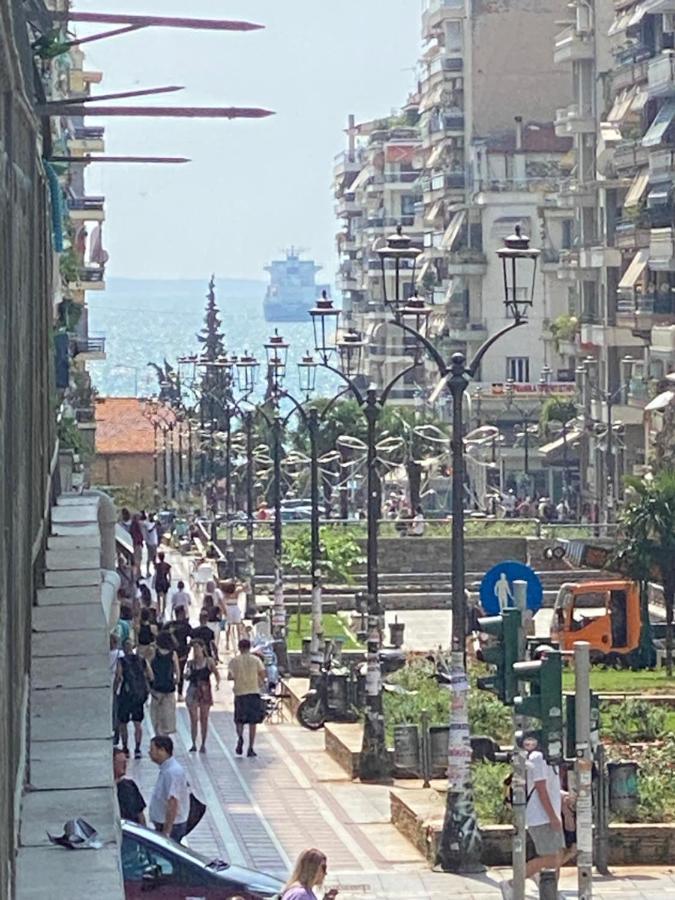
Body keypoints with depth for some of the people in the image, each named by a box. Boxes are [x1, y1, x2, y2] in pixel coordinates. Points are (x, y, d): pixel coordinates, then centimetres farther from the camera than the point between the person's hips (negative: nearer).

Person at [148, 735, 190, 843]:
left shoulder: (172, 772, -22)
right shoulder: (166, 769, 11)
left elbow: (173, 803, -27)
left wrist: (166, 832, -28)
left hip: (171, 825, -10)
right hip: (163, 824, 10)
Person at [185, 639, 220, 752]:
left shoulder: (209, 661, 1)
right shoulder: (191, 663, 7)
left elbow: (216, 674, 1)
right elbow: (186, 678, 14)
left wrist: (218, 683, -18)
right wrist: (187, 674, -9)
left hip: (205, 692, -1)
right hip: (193, 691, 1)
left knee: (204, 719, 2)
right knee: (194, 719, -6)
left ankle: (203, 744, 10)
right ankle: (194, 744, -2)